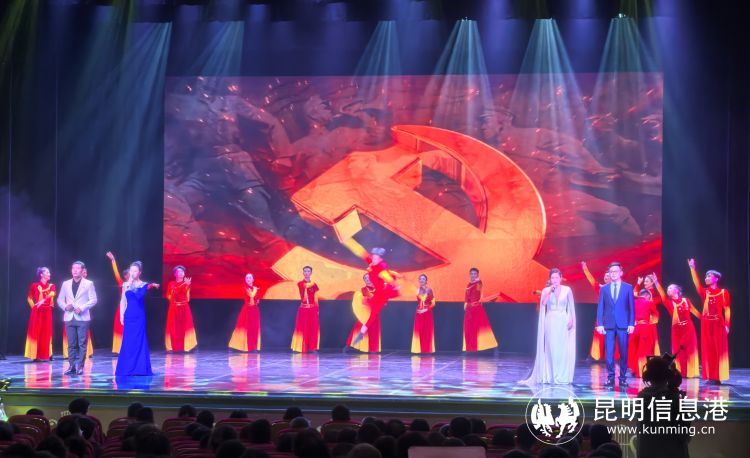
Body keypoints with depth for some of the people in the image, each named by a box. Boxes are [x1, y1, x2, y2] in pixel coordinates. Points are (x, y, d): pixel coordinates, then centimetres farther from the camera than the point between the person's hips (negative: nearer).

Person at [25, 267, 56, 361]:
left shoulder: (51, 285, 7)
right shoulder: (34, 285, 2)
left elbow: (52, 294, -14)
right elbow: (29, 298, 12)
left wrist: (43, 300, -29)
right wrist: (33, 306, 1)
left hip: (47, 311, 2)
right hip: (37, 311, -2)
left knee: (46, 333, 2)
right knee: (36, 332, -3)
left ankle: (45, 355, 8)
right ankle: (36, 355, -1)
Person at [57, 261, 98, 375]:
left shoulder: (89, 283, 4)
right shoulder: (66, 284, 13)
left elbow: (93, 300, -2)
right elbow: (60, 299, 15)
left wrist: (82, 308, -14)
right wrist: (65, 306, -6)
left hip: (82, 318, -3)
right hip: (69, 317, 3)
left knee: (82, 343, -4)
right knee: (71, 344, 2)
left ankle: (80, 366, -1)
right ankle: (72, 366, 5)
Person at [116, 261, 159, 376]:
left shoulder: (144, 285, -1)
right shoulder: (125, 284, 8)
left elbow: (139, 296, -19)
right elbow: (123, 301, 11)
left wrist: (132, 286, -20)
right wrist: (121, 315, 4)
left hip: (139, 316, -3)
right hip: (128, 315, 3)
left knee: (139, 341, -3)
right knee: (127, 342, 4)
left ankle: (140, 368, 3)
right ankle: (127, 368, 11)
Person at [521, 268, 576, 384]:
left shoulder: (567, 290, 4)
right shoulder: (546, 290, 5)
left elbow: (571, 307, 6)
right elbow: (543, 303, -11)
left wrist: (571, 320, -4)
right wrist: (550, 290, -14)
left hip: (563, 322, 0)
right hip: (550, 322, 0)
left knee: (562, 349, -2)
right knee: (551, 349, -1)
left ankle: (562, 377, 4)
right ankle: (550, 376, 3)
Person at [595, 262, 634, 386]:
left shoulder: (628, 287, 7)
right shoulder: (604, 289, 10)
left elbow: (631, 307, 4)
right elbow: (600, 307, 7)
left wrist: (631, 324, -4)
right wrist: (600, 324, -2)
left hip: (623, 325, -1)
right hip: (608, 325, 1)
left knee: (624, 353, 2)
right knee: (609, 353, -2)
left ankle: (623, 377, 10)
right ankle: (610, 377, 4)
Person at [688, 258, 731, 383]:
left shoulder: (723, 292, 1)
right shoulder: (705, 292, 8)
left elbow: (727, 309, -2)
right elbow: (697, 283, -8)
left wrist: (727, 324, -9)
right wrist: (692, 268, -19)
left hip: (718, 323, -3)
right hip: (706, 324, 3)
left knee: (719, 350, -2)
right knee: (708, 350, 3)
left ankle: (718, 377, 1)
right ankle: (710, 377, 6)